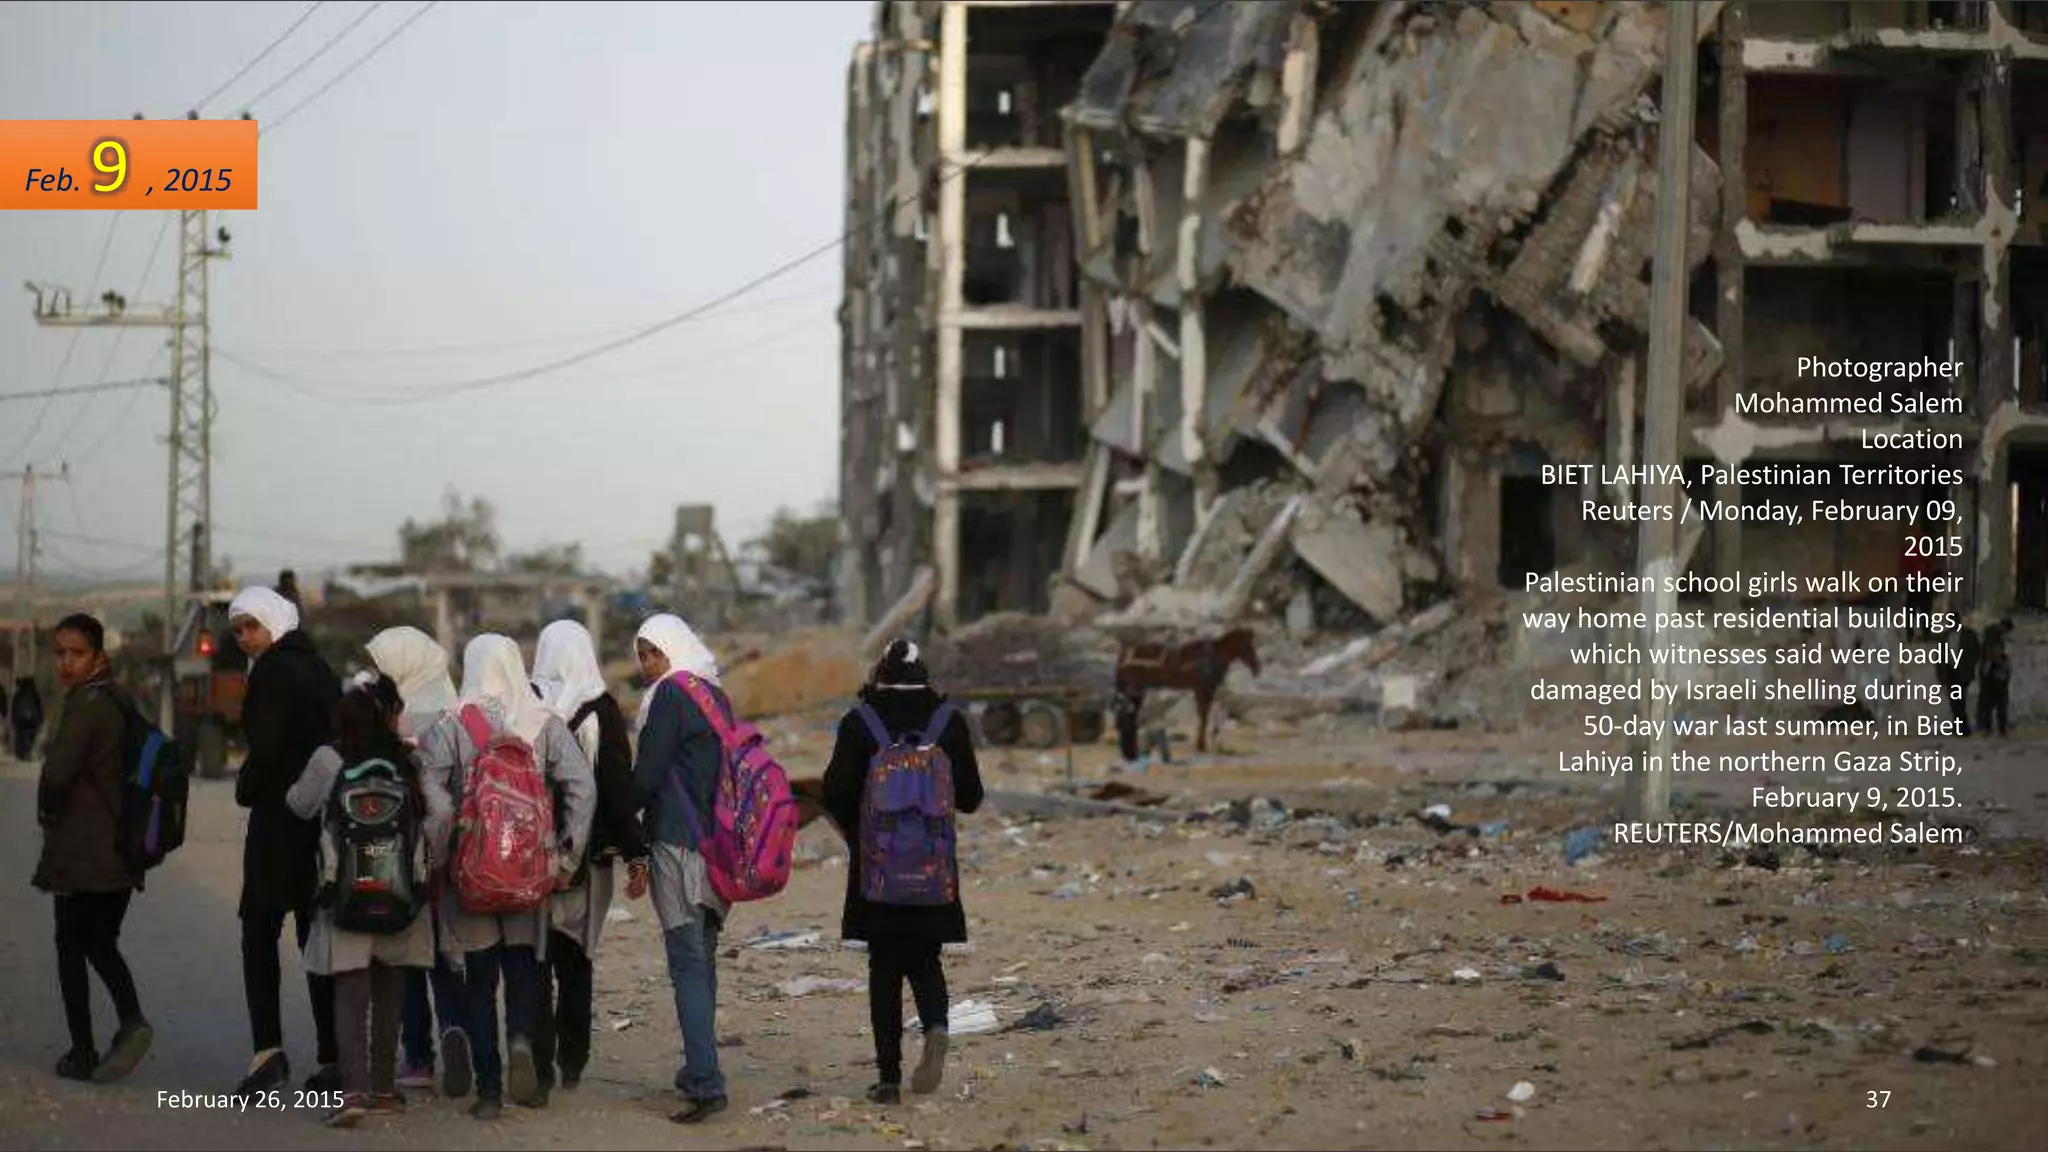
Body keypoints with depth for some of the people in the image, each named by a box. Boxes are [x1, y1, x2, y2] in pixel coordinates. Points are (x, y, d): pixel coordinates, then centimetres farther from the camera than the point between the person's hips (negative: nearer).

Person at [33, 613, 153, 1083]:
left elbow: (56, 773, -25)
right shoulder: (121, 701, 11)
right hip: (123, 852, 8)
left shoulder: (86, 704, -16)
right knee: (101, 943, 18)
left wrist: (48, 816, -5)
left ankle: (82, 1053, 5)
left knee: (71, 947, 3)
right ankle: (131, 1020, -2)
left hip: (81, 851, -8)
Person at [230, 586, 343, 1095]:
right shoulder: (319, 669, 14)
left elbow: (266, 750, -18)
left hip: (279, 819, -7)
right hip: (326, 820, 7)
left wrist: (246, 790, 0)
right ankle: (334, 1059, 9)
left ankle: (269, 1050, -13)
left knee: (260, 933, -2)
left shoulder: (272, 671, -11)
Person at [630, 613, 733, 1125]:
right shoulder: (716, 696, 14)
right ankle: (699, 1068, 26)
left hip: (679, 842, -8)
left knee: (687, 963, -10)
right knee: (703, 958, 17)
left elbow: (646, 775, -11)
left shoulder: (671, 695, -10)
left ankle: (706, 1083, -17)